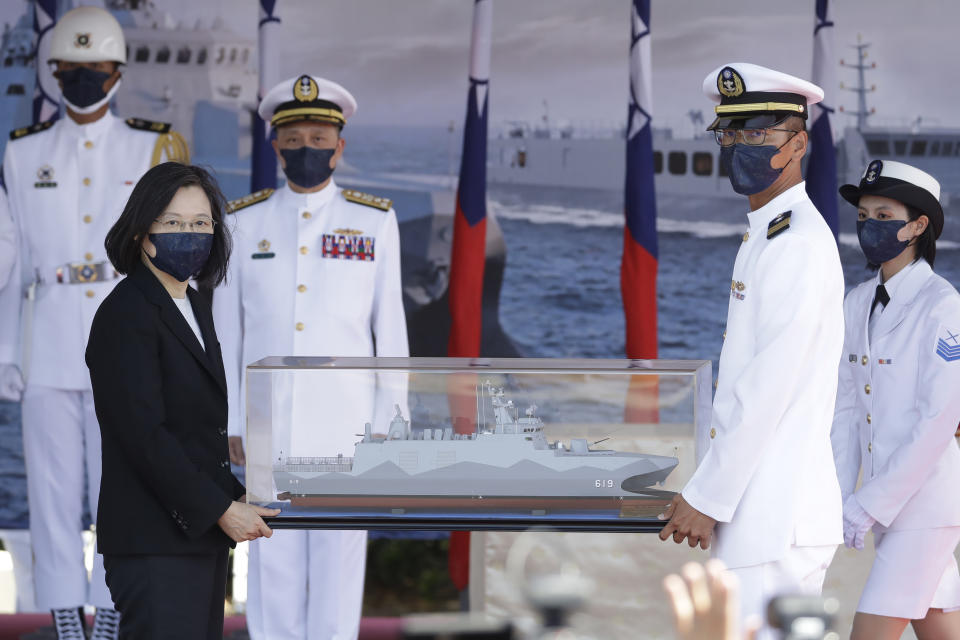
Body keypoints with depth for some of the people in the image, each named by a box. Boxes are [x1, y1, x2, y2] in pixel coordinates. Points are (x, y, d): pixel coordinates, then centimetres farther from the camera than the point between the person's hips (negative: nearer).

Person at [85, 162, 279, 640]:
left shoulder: (196, 309, 18)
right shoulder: (126, 314, -11)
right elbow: (144, 435, -17)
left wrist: (237, 498, 8)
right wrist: (222, 510, -14)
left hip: (202, 537, 9)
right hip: (154, 545, -9)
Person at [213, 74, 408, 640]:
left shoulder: (374, 222, 0)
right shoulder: (245, 223, 2)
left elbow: (390, 325, 1)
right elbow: (227, 331, 4)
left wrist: (390, 419, -3)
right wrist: (230, 424, 1)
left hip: (346, 418, -1)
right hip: (269, 418, 1)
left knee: (341, 548, 1)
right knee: (273, 555, 3)